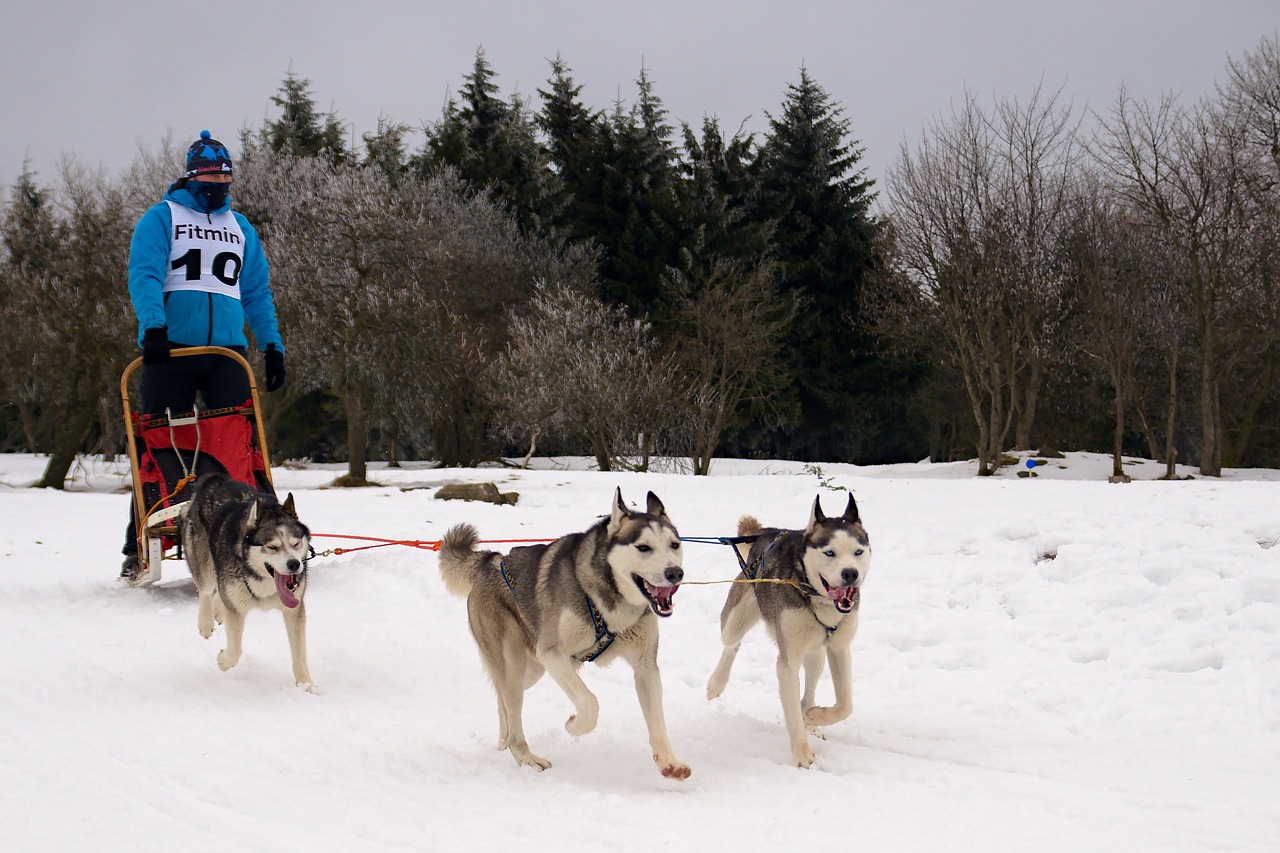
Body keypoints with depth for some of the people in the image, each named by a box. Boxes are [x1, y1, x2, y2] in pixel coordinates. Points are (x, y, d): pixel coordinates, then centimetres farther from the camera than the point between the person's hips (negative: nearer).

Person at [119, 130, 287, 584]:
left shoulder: (240, 227, 20)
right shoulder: (162, 217, 6)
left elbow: (257, 292, 21)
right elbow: (144, 275, -7)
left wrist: (272, 345, 11)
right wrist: (152, 326, -23)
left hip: (227, 350, 3)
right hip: (170, 347, -3)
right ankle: (138, 551, 6)